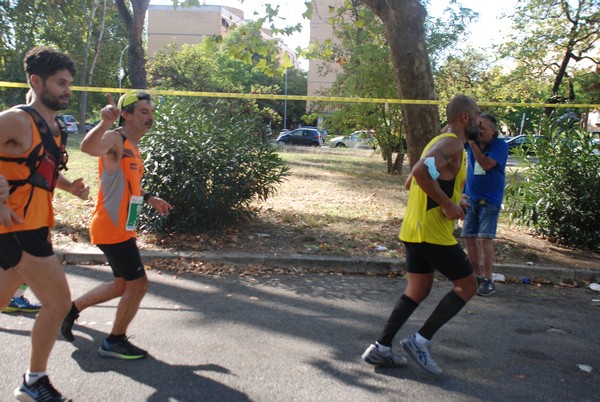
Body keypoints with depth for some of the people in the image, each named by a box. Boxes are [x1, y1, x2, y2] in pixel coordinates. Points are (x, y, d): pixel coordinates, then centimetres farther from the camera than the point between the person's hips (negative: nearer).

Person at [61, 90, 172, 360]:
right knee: (138, 284, -3)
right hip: (112, 229, -10)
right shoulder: (115, 139, -14)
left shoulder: (131, 147, 15)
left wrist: (150, 198, 20)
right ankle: (115, 342, 14)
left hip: (122, 228, 10)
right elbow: (88, 147, -39)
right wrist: (105, 122, -54)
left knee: (123, 285, 20)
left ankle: (72, 309, 34)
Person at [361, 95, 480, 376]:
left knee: (417, 291, 15)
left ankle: (381, 348, 17)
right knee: (467, 285, 5)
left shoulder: (439, 142, 18)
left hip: (413, 231, 10)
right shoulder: (453, 144, -13)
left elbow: (411, 182, 24)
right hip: (433, 233, -10)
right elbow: (421, 171, -31)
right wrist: (447, 204, -22)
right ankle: (421, 341, 5)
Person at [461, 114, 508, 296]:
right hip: (470, 197, 5)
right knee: (469, 237, 6)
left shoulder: (499, 145, -10)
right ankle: (477, 276, 20)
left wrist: (473, 144, -28)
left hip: (489, 199, -5)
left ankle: (488, 280, -1)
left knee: (485, 238, -10)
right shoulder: (472, 142, 3)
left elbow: (486, 164, -25)